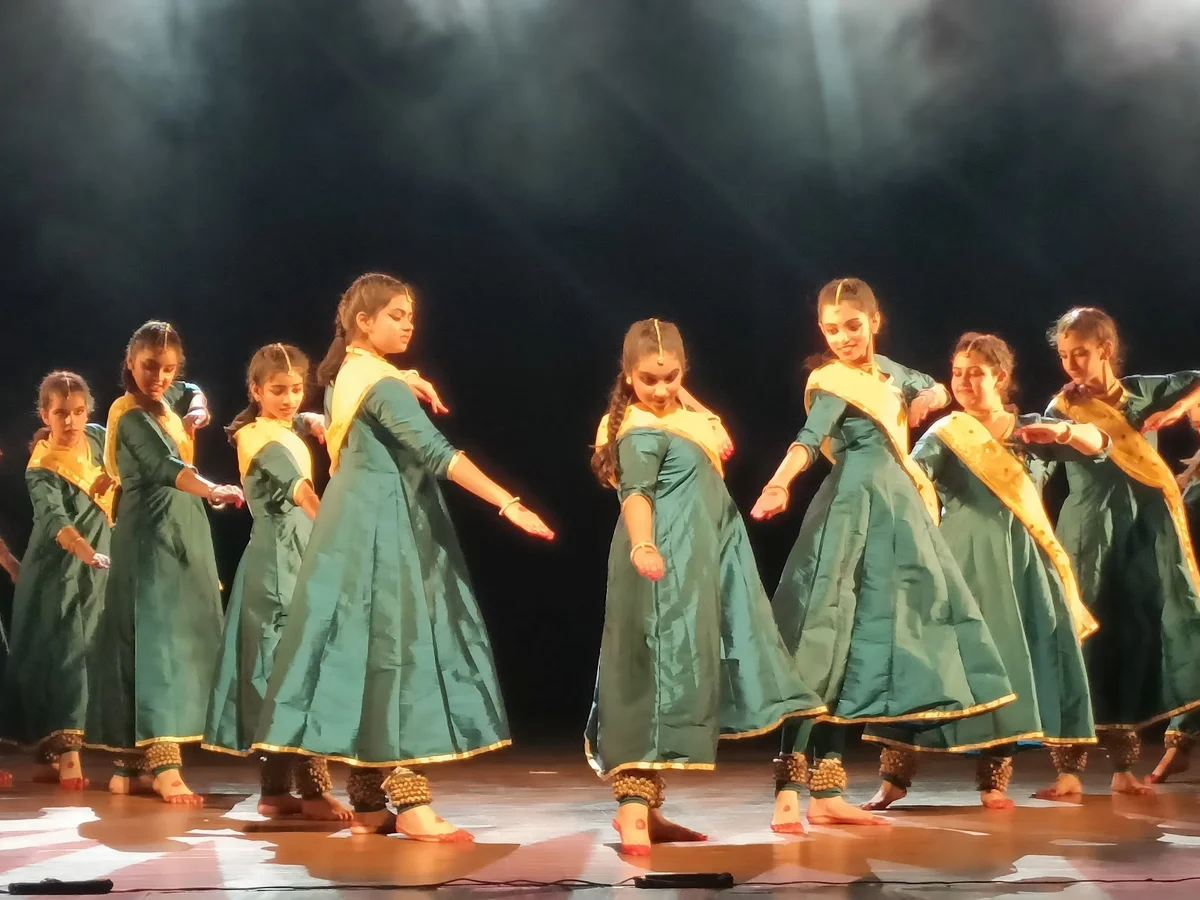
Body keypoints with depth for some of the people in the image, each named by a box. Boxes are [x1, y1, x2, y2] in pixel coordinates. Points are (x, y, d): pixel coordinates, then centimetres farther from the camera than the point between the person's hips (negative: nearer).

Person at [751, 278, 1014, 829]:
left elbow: (935, 389, 31)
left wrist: (928, 399, 6)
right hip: (853, 511, -8)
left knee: (867, 638, 8)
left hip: (895, 510, 8)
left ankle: (826, 791, 13)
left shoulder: (886, 370, 13)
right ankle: (790, 791, -15)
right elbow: (809, 438, -26)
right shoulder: (832, 382, -9)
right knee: (828, 638, -13)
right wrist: (778, 484, -44)